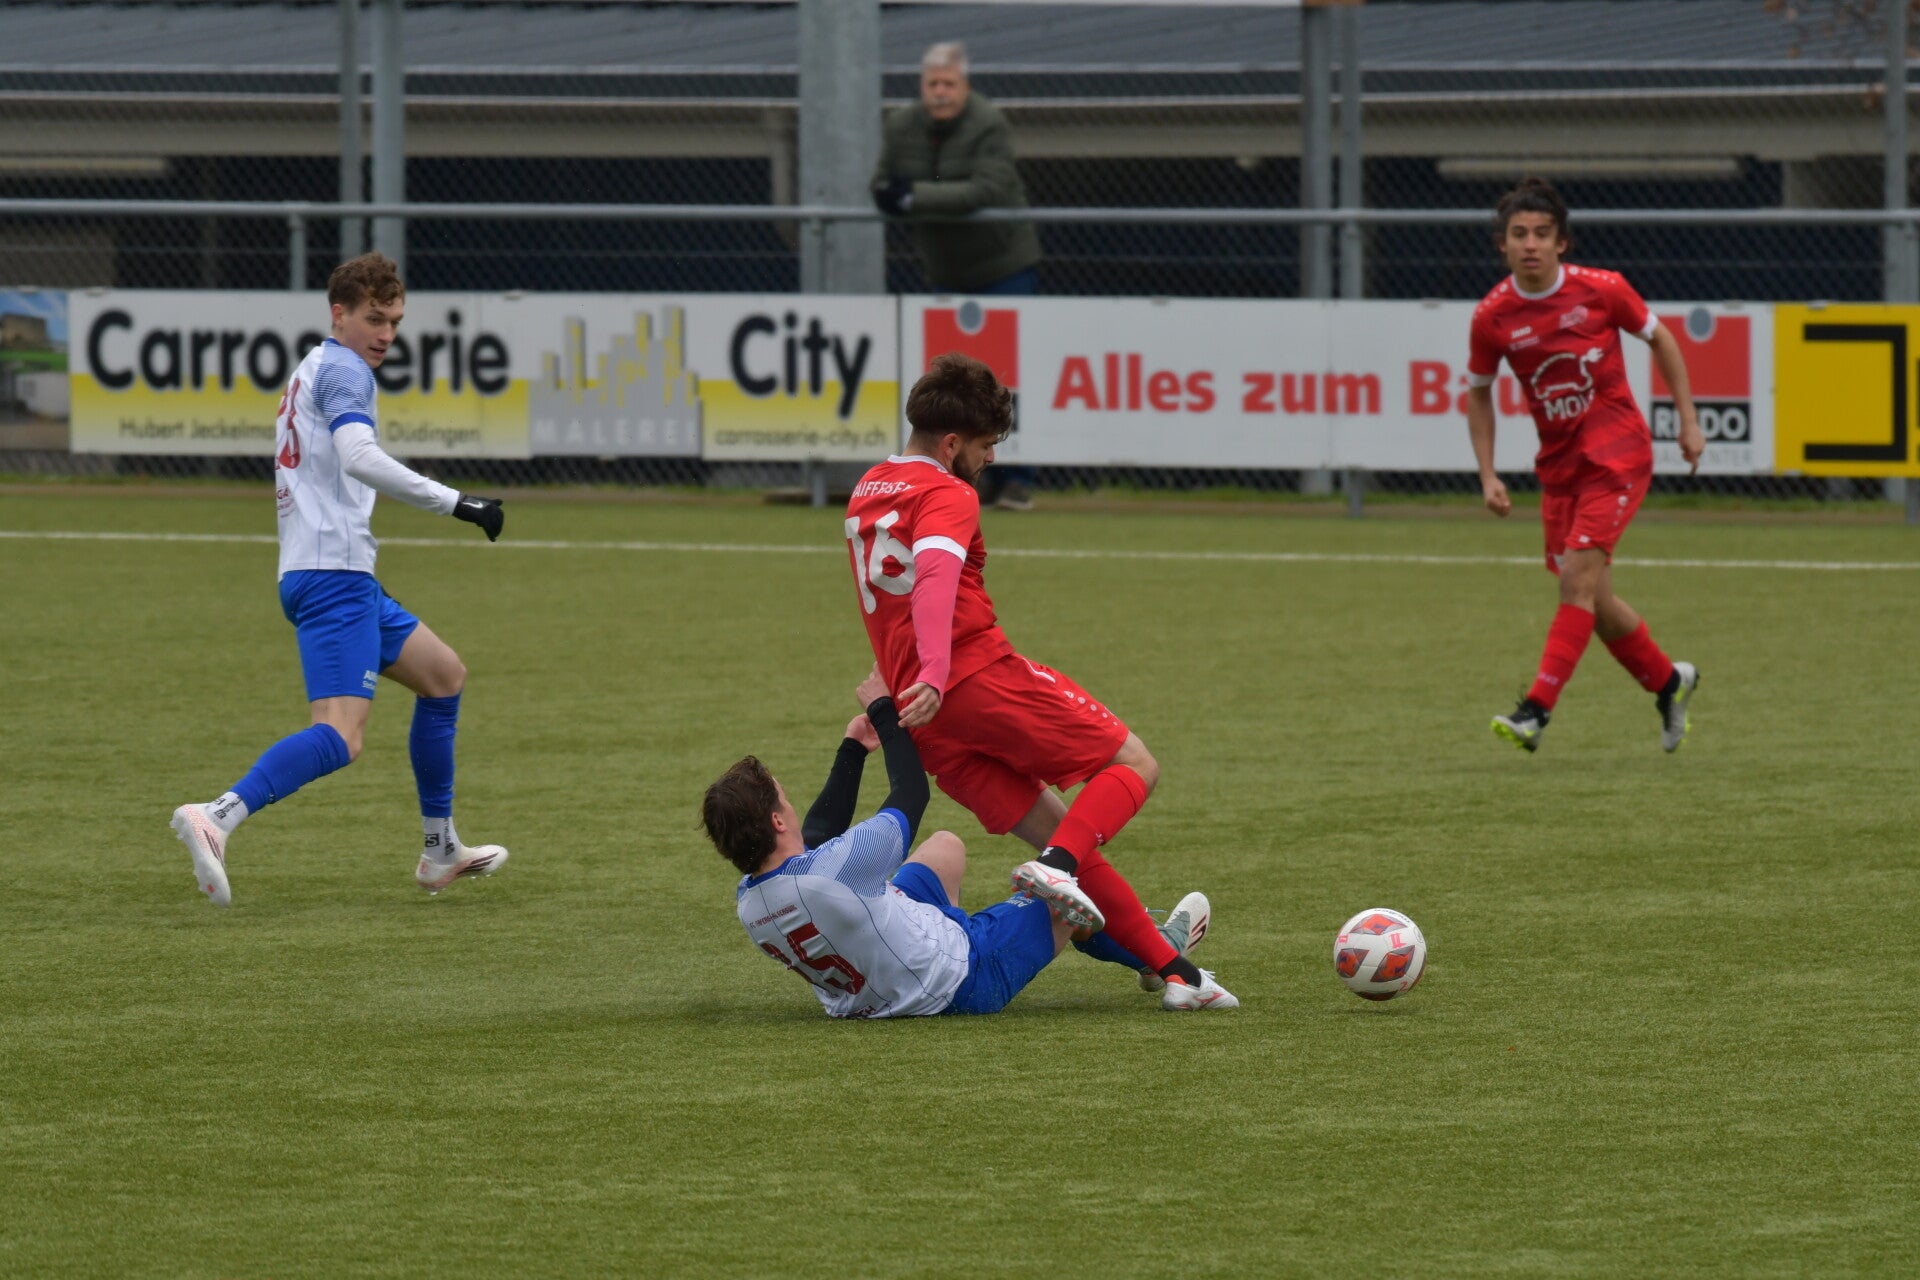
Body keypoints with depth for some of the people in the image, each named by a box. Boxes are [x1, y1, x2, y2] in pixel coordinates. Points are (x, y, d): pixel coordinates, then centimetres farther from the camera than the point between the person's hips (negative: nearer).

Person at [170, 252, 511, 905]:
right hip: (335, 575, -11)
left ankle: (440, 851, 26)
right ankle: (218, 817, -39)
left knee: (443, 674, 23)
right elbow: (358, 456, -25)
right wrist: (455, 503, -26)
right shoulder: (342, 370, -8)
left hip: (321, 575, 11)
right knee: (339, 735, -22)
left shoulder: (312, 370, 23)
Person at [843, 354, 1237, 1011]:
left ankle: (1167, 964, 6)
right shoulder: (947, 495, -6)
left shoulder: (866, 491, 22)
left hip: (928, 722, 9)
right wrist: (935, 674, -36)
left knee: (1057, 826, 10)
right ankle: (1058, 867, -24)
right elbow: (935, 577, -25)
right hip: (985, 675, -9)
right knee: (1135, 766, 1)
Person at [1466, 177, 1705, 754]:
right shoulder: (1492, 316, -7)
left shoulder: (1600, 290, -11)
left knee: (1578, 575, -18)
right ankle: (1668, 681, 32)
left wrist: (1688, 421, 4)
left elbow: (1659, 339, 5)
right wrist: (1488, 475, 0)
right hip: (1558, 464, 4)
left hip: (1617, 452, -4)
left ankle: (1538, 708, -21)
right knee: (1595, 602, 8)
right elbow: (1478, 392, 9)